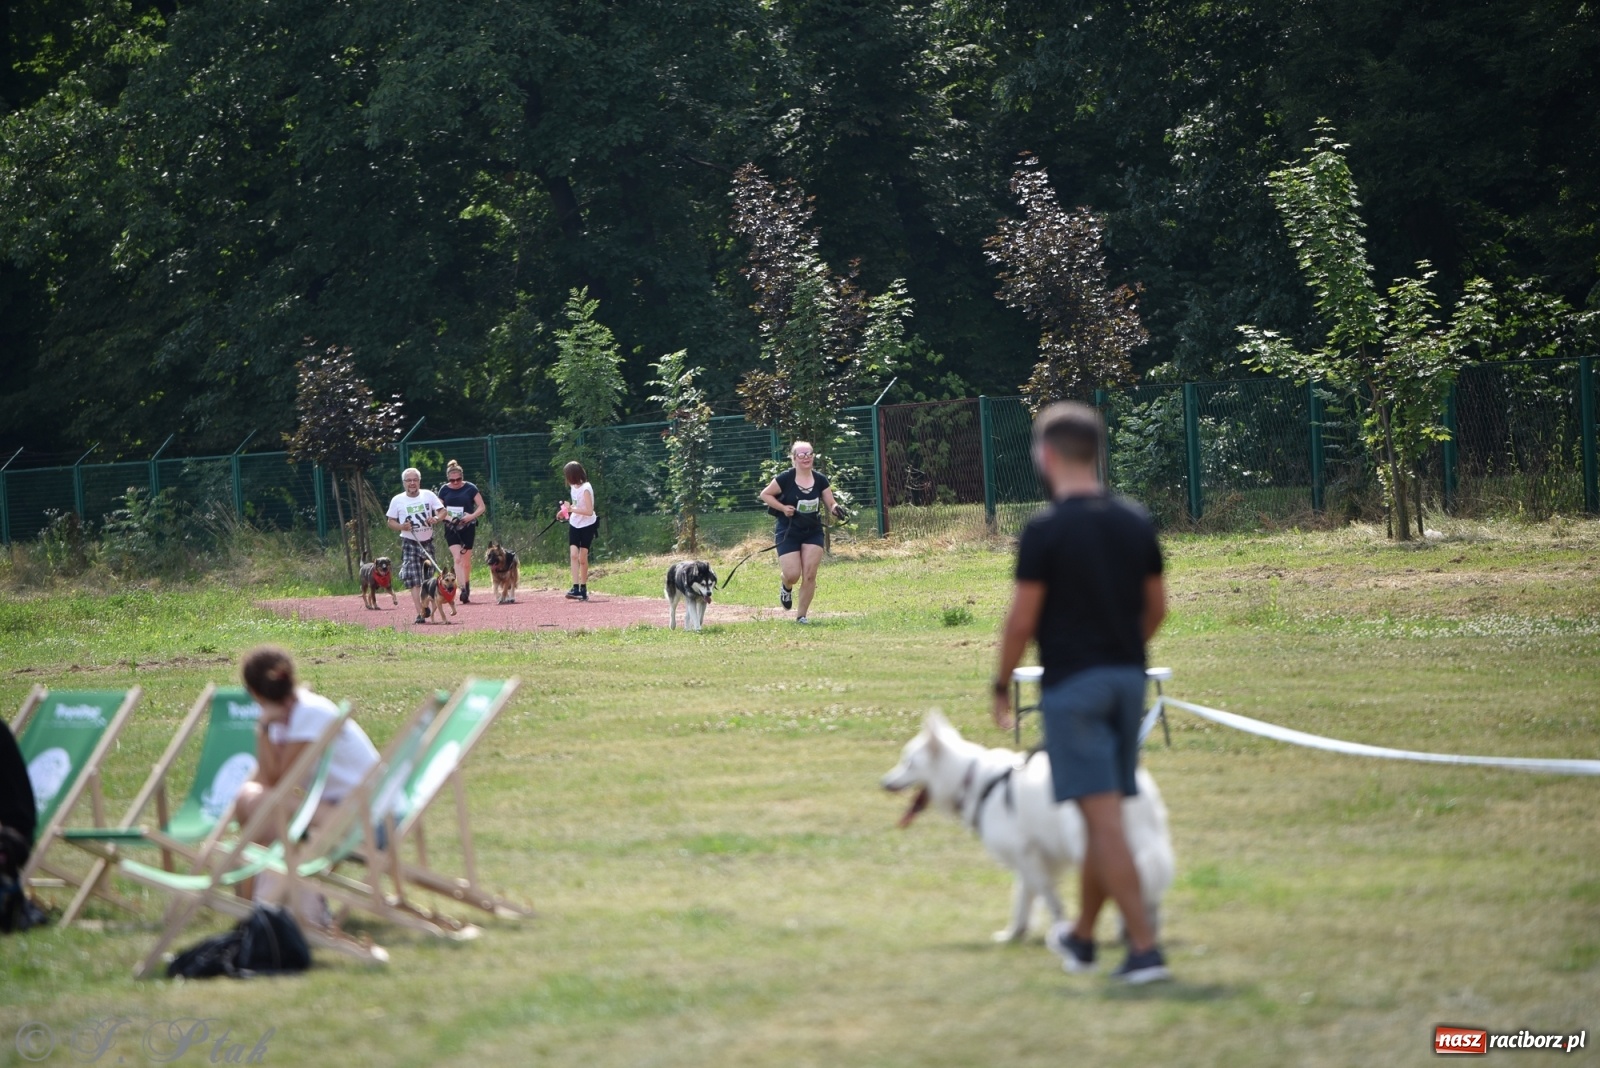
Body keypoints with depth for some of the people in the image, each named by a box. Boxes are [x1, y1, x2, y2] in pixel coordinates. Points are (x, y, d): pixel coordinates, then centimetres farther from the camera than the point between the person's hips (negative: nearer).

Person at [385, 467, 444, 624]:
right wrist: (401, 526, -18)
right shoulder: (397, 500, -1)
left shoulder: (428, 495, 1)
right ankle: (420, 613, -18)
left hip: (427, 541, 2)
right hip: (410, 543, -2)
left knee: (428, 578, 12)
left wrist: (436, 519, -21)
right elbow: (391, 522, 3)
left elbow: (442, 511, 1)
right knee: (414, 581, -13)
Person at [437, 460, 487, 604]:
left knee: (466, 560, 7)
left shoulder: (470, 488, -3)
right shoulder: (444, 490, 2)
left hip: (467, 528, 0)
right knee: (457, 557, -16)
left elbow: (482, 507, -1)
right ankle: (463, 590, -23)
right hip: (451, 529, 0)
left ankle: (467, 587, 25)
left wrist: (472, 516, -18)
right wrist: (448, 518, -15)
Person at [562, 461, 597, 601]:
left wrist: (572, 509, -28)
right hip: (575, 525, 6)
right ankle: (576, 588, -18)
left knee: (583, 558, 0)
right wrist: (567, 511, 4)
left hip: (587, 526, -6)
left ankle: (583, 589, 12)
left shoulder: (586, 489, -20)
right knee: (573, 554, -10)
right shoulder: (573, 487, 4)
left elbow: (589, 511, -23)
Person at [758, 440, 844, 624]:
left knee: (809, 575, -6)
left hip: (813, 532, 3)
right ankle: (786, 587, 29)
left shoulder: (820, 480, -2)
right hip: (788, 533, -3)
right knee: (793, 575, -10)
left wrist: (835, 509, -20)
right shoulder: (786, 479, -12)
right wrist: (783, 507, -16)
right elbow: (765, 495, -2)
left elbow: (831, 504, 4)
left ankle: (801, 615, 7)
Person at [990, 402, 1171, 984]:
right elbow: (1156, 605, 12)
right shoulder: (1136, 522, 6)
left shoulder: (1045, 530, -13)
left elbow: (1022, 618, -12)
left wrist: (1002, 684, 1)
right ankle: (1082, 936, 31)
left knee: (1103, 817, -8)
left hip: (1072, 683, -6)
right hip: (1128, 676, 7)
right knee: (1103, 817, 17)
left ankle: (1144, 947, -15)